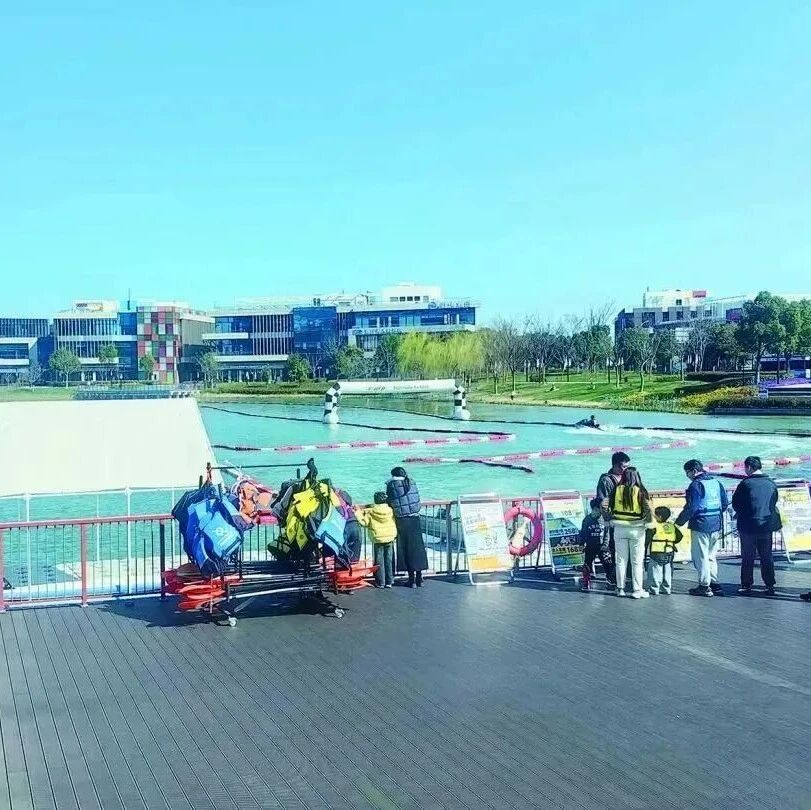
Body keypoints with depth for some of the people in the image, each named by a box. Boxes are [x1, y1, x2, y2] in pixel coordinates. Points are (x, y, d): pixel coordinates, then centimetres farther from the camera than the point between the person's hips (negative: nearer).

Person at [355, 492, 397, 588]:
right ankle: (389, 581, 12)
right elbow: (395, 523, 7)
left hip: (378, 539, -2)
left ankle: (380, 582, 7)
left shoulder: (371, 512, -7)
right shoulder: (391, 510, -2)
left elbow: (363, 522, -2)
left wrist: (358, 514, 10)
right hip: (390, 538, 2)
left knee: (379, 561, 6)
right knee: (389, 560, 9)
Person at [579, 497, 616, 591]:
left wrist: (605, 544, -5)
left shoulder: (603, 519, 0)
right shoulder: (587, 519, -2)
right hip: (590, 547, -1)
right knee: (587, 565, 1)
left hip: (602, 547, 1)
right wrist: (582, 544, 4)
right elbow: (583, 533, 7)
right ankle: (585, 584, 11)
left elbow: (607, 533, 4)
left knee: (608, 564, -3)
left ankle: (611, 582, 11)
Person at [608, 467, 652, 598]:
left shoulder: (617, 490, -3)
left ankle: (620, 589, 16)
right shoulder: (640, 491, -8)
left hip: (619, 529, 2)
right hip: (636, 529, -2)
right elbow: (648, 510, -12)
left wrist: (610, 520, 13)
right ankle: (637, 590, 6)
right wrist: (648, 523, 3)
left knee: (621, 560, 11)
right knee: (637, 561, 6)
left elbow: (609, 508, -2)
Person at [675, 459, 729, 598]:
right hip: (716, 525, 8)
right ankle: (715, 584, 18)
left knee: (701, 556, 0)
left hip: (701, 525, -8)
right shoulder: (716, 482, 10)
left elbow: (691, 508, -17)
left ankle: (704, 586, 2)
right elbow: (725, 503, 14)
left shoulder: (696, 485, -13)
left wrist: (679, 522, -10)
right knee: (711, 556, 17)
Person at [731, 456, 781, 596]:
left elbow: (735, 503, -5)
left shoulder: (745, 483, -12)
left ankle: (746, 585, 9)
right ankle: (770, 585, 14)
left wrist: (741, 514, 13)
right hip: (767, 525, 4)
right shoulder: (771, 484, 1)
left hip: (748, 526, -4)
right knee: (766, 557, 13)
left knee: (747, 557, 6)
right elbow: (774, 502, 10)